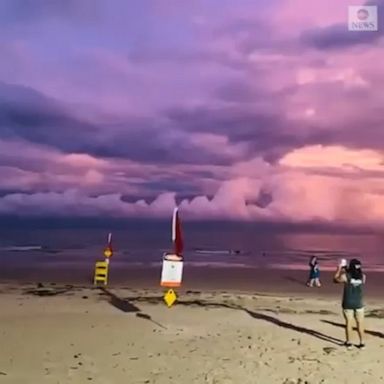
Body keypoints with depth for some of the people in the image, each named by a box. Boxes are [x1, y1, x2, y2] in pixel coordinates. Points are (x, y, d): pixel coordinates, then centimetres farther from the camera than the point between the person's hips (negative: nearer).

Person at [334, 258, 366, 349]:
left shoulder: (345, 276, -15)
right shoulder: (362, 276, -6)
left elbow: (336, 279, 4)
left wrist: (339, 268, 11)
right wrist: (346, 270, 18)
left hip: (348, 303, -2)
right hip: (359, 303, 2)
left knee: (348, 323, 9)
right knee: (360, 324, 11)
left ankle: (348, 343, 17)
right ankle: (362, 343, 16)